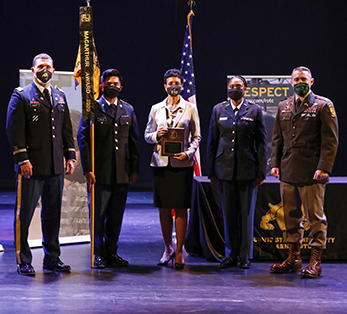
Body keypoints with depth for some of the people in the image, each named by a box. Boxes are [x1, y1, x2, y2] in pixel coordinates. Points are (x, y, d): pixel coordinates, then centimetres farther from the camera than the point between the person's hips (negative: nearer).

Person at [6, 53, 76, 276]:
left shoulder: (60, 97, 16)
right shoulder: (21, 96, -1)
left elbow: (67, 129, 18)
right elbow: (15, 130, -8)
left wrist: (70, 155, 9)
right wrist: (22, 159, -15)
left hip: (56, 166, 5)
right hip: (31, 165, -5)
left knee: (53, 214, 11)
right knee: (24, 214, 0)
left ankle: (52, 258, 21)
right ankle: (23, 261, 9)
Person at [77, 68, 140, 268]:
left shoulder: (128, 110, 14)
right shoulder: (93, 109, 2)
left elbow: (134, 141, 14)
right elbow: (83, 139, -3)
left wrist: (135, 169, 7)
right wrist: (87, 169, -11)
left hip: (122, 173, 4)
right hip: (100, 173, -3)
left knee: (116, 215, 8)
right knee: (99, 215, 1)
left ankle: (112, 252, 18)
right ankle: (99, 254, 11)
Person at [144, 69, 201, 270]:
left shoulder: (190, 108, 5)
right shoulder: (156, 109, 10)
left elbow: (196, 137, 5)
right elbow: (147, 135, 14)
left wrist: (188, 153, -11)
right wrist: (157, 135, -8)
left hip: (182, 163, -2)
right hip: (161, 163, 2)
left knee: (181, 208, -4)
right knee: (163, 208, 5)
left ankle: (179, 251, 3)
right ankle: (168, 248, 17)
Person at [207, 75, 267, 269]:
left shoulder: (255, 111, 4)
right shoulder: (218, 110, 9)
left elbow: (261, 143, 3)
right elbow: (212, 142, 9)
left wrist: (261, 172, -3)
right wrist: (211, 171, 4)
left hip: (248, 170, -2)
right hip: (225, 170, 2)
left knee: (246, 213, 2)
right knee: (229, 214, 6)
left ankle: (245, 256, 12)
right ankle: (231, 255, 15)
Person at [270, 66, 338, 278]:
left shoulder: (323, 105, -1)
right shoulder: (284, 106, 15)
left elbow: (330, 139, -6)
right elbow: (277, 138, 19)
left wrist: (324, 167, -14)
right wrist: (275, 163, 8)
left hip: (312, 172, -5)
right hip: (288, 172, 6)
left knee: (316, 217, -2)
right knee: (291, 216, 11)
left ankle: (315, 261, 3)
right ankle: (294, 258, 20)